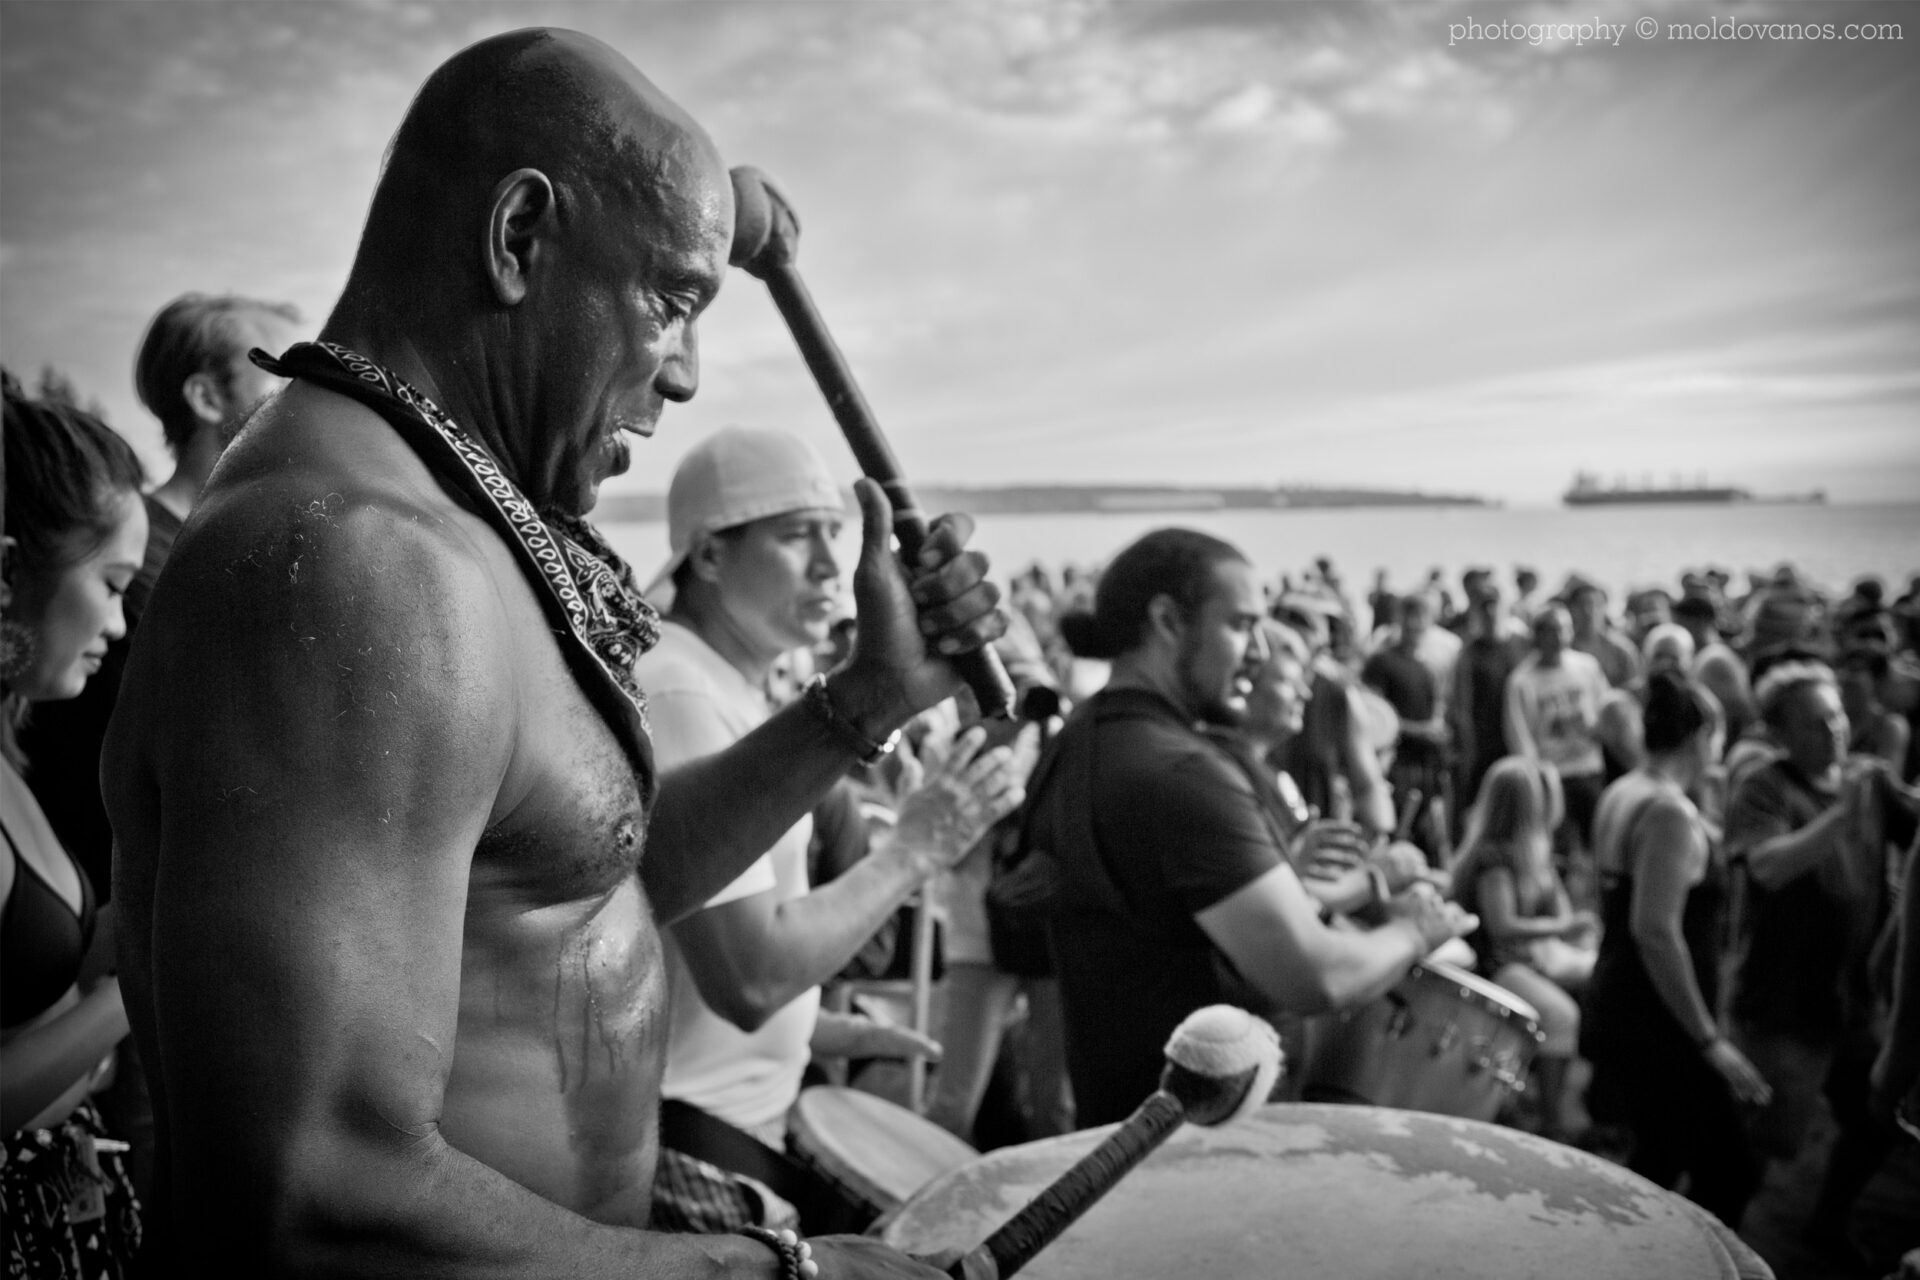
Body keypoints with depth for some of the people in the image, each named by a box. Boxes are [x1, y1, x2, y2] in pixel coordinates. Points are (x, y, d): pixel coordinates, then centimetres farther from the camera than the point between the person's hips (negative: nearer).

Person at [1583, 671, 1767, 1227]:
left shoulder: (1619, 794, 8)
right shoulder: (1672, 812, -19)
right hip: (1661, 1029, -9)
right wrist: (1710, 1041, -21)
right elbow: (1656, 931, -25)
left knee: (1658, 1162, 20)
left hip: (1616, 1009, 9)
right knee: (1730, 1172, 1)